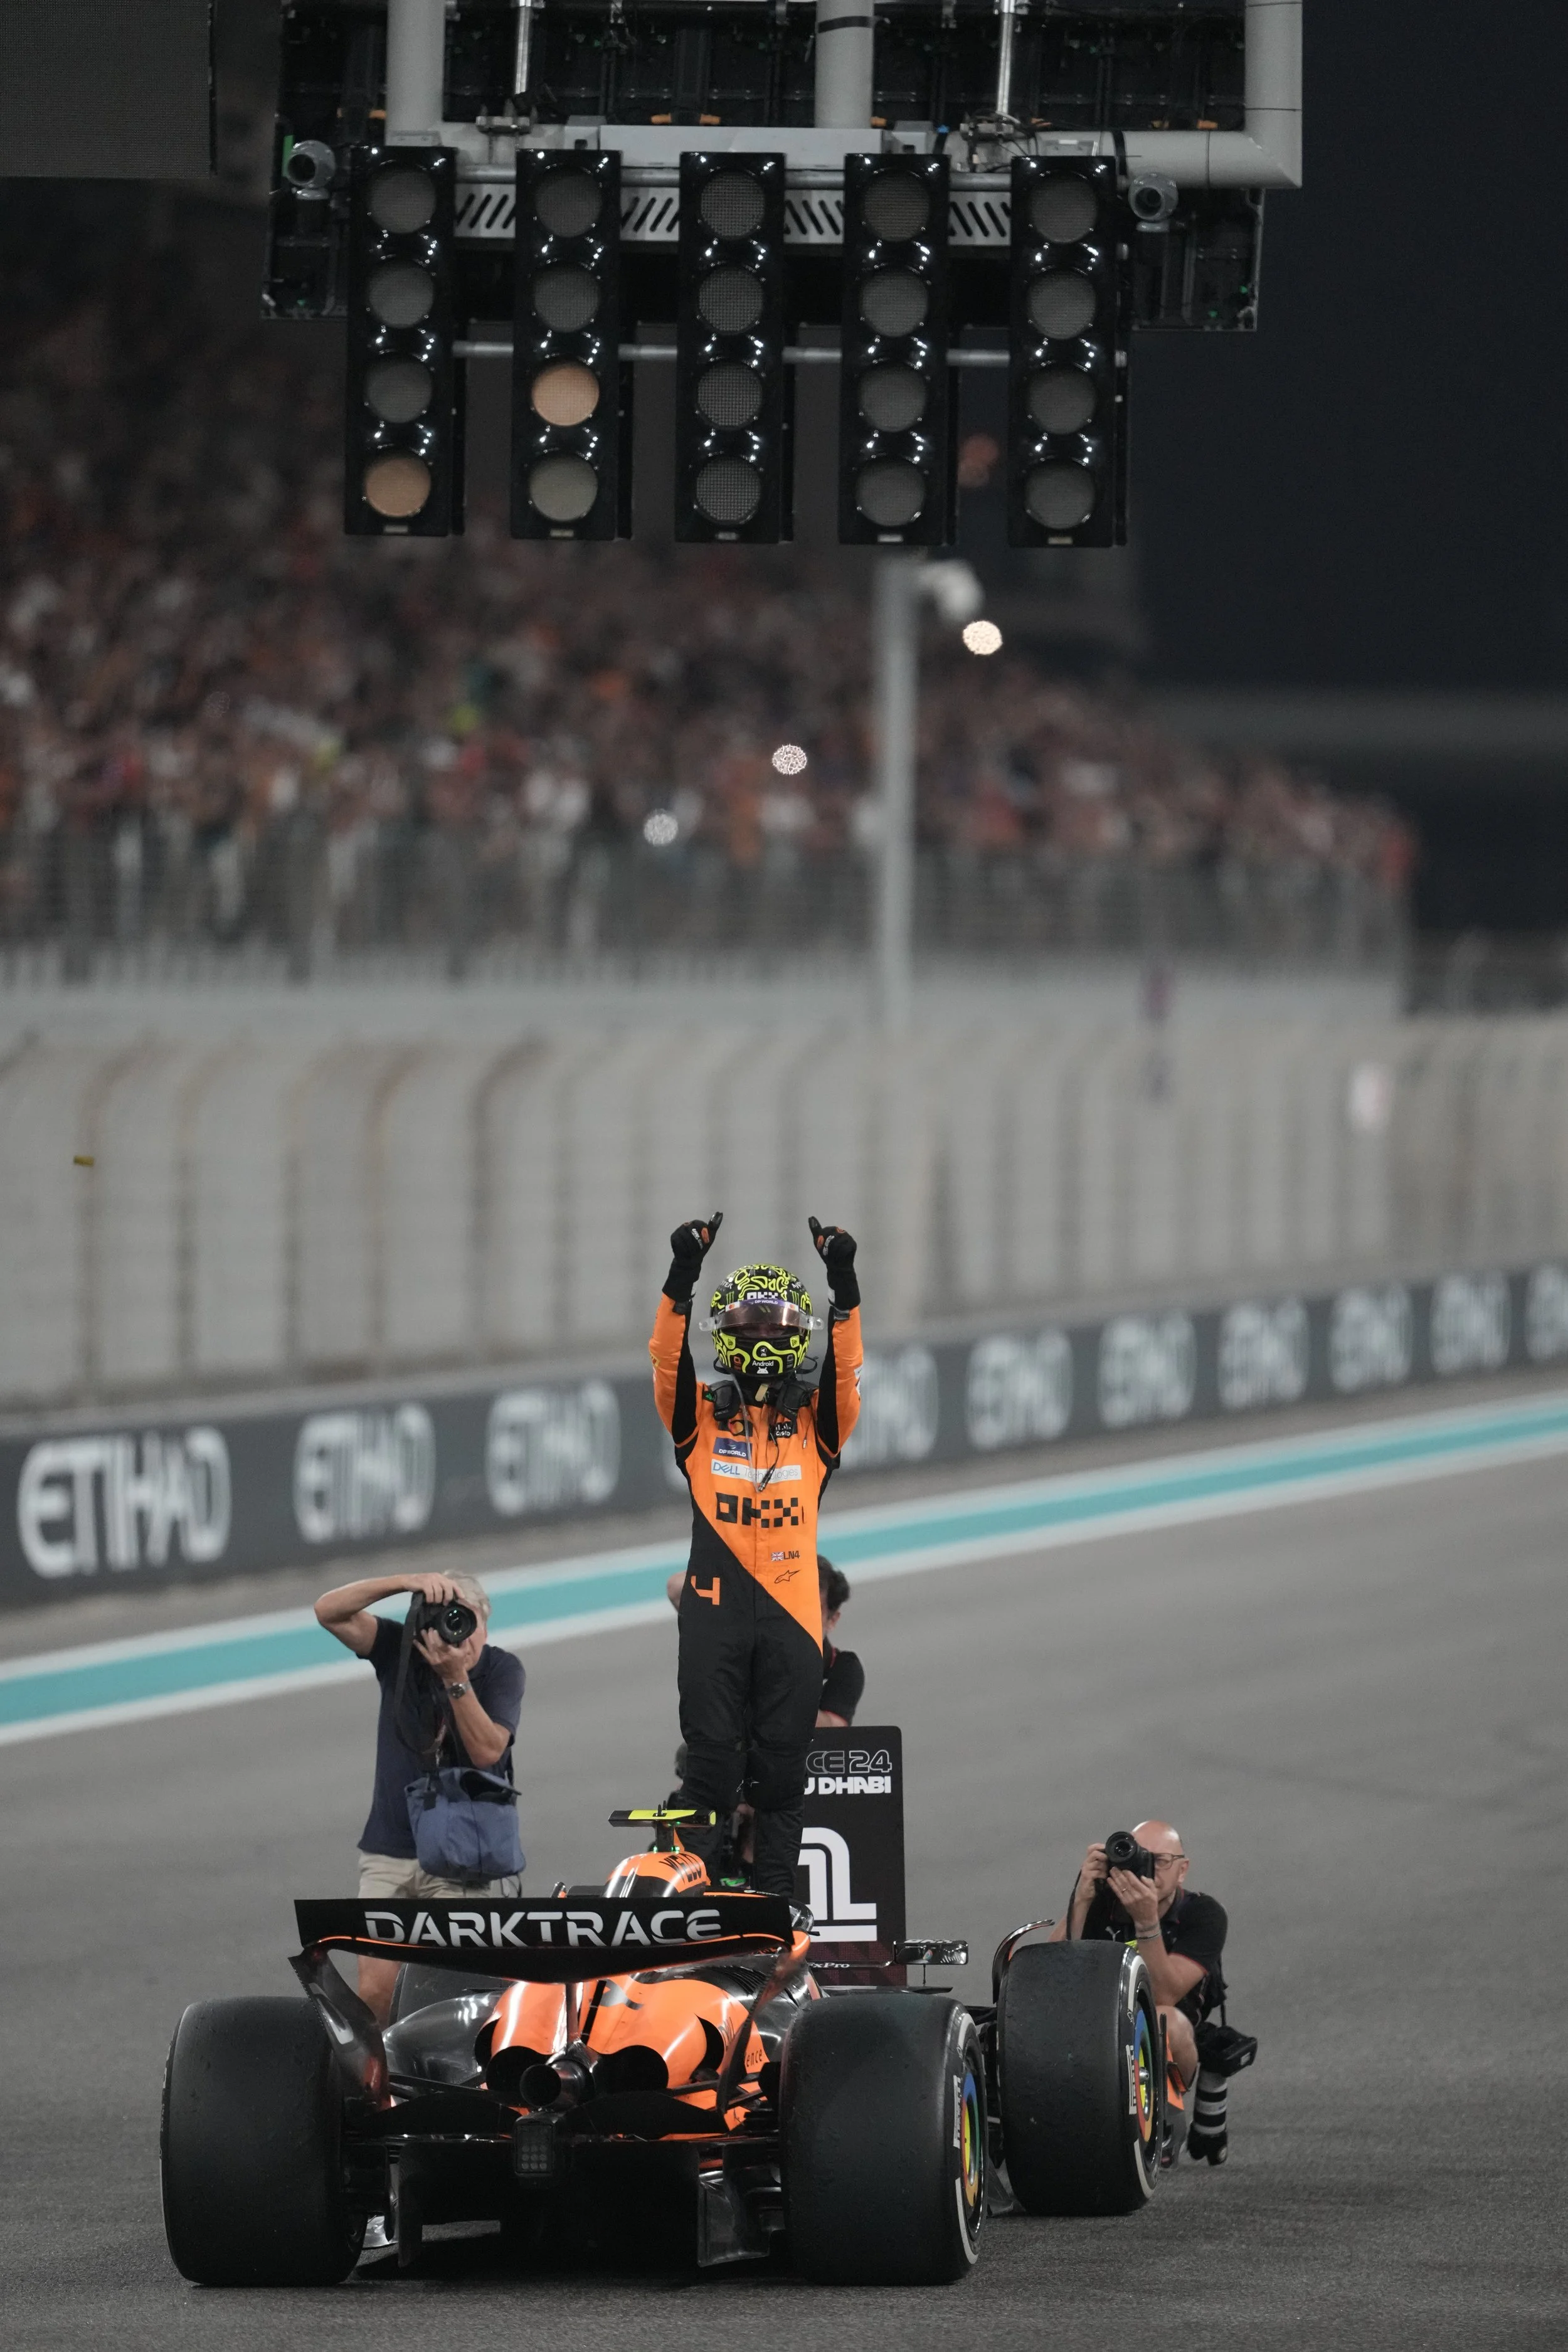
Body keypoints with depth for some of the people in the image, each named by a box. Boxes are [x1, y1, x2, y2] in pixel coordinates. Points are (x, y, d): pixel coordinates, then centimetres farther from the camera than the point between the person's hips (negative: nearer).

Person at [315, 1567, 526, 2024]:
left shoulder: (501, 1670, -4)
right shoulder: (399, 1652, -1)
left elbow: (488, 1751, -17)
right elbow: (330, 1611, -15)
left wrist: (457, 1677, -27)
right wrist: (407, 1583, -27)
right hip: (389, 1853, 2)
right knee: (375, 1992, -7)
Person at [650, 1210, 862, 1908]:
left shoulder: (816, 1419, 10)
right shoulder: (700, 1413, 8)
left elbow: (845, 1367, -6)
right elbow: (669, 1360, -8)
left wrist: (843, 1278, -18)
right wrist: (683, 1274, -21)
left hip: (792, 1611, 1)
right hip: (714, 1609, -1)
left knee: (783, 1766, 4)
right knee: (711, 1758, -3)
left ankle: (775, 1899, 10)